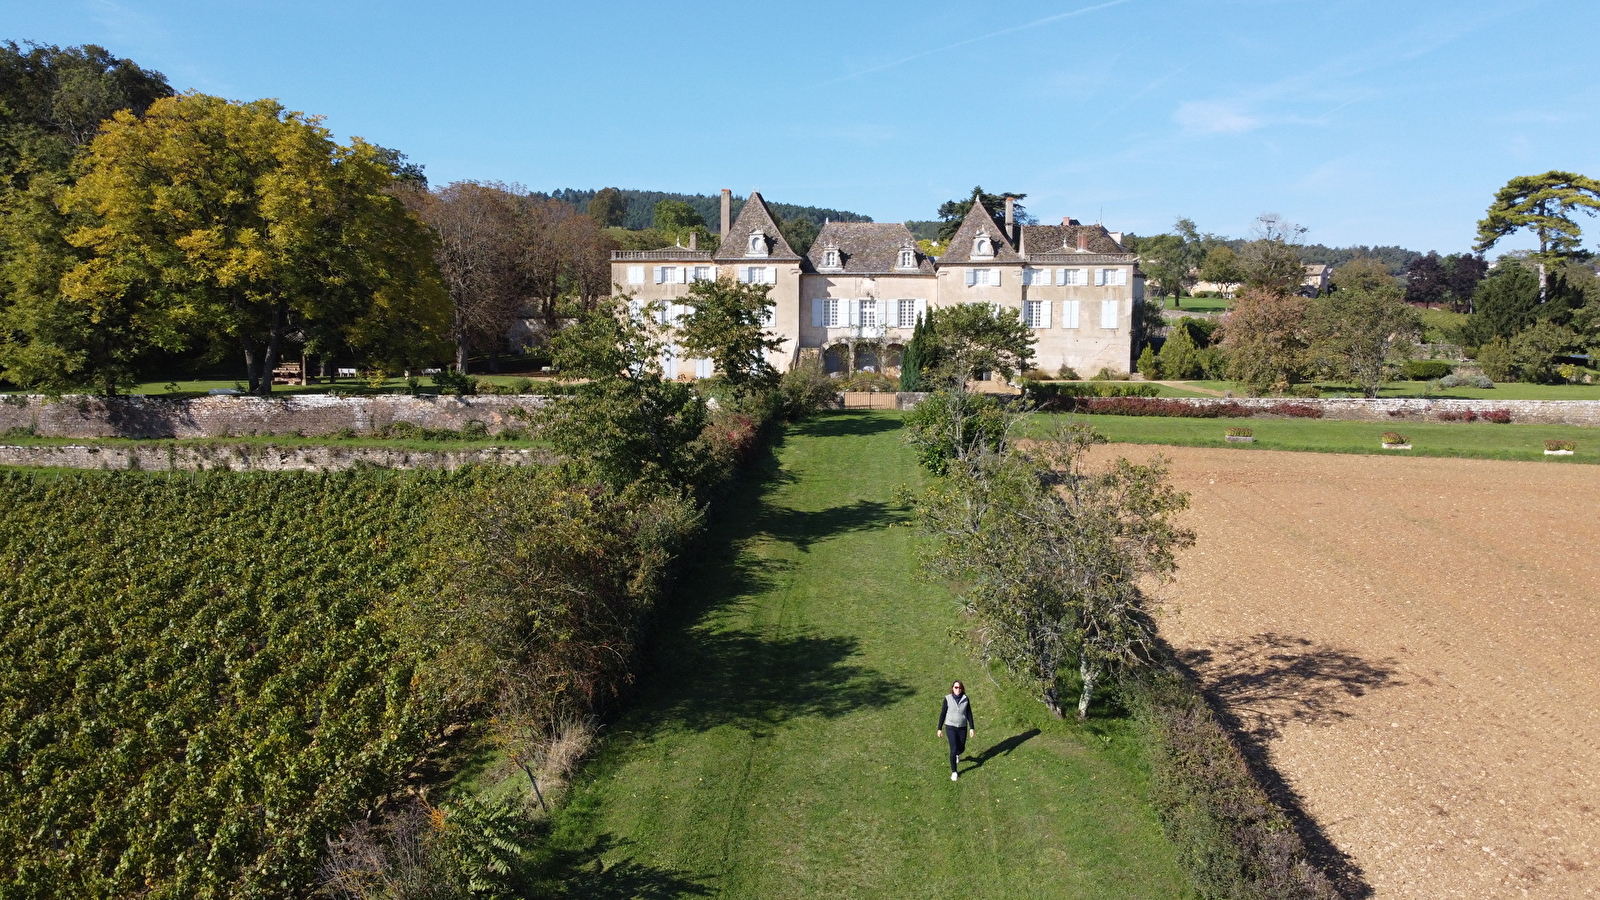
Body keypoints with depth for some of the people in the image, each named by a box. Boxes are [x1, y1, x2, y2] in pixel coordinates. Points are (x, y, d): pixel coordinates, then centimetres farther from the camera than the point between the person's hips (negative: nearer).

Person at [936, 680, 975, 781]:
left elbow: (969, 714, -2)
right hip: (950, 727, -2)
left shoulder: (965, 699, -6)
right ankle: (954, 772, 5)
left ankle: (957, 754, 54)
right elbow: (943, 714, -4)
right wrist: (940, 728, -2)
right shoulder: (948, 699, -10)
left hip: (962, 728, 2)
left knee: (961, 749, 16)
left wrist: (972, 728, -8)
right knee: (953, 750, -12)